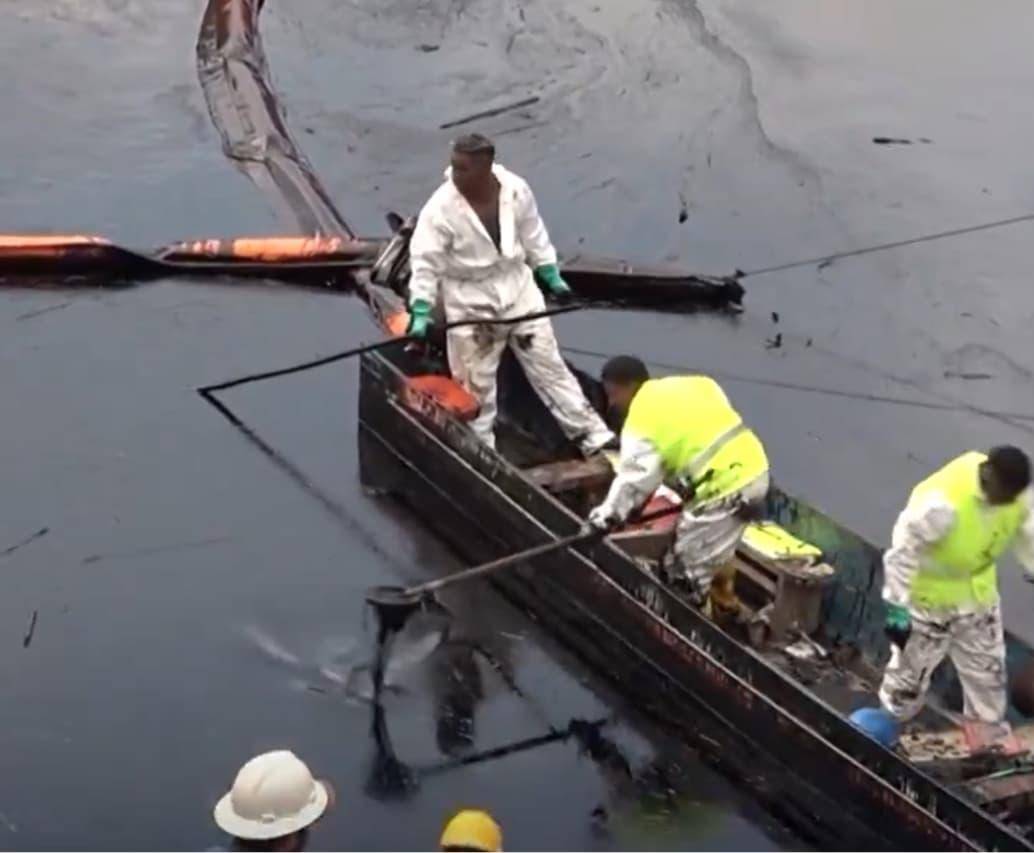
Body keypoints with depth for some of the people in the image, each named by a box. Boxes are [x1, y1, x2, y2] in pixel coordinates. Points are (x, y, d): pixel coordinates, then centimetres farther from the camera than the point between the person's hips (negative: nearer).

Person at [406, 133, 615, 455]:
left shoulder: (515, 189, -13)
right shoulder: (441, 208, -22)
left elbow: (533, 236, 4)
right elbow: (425, 262, -16)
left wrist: (552, 276, 10)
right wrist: (421, 312, -22)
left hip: (518, 288, 3)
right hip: (469, 301, -3)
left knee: (549, 365, 10)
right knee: (476, 385, 7)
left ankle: (594, 437, 17)